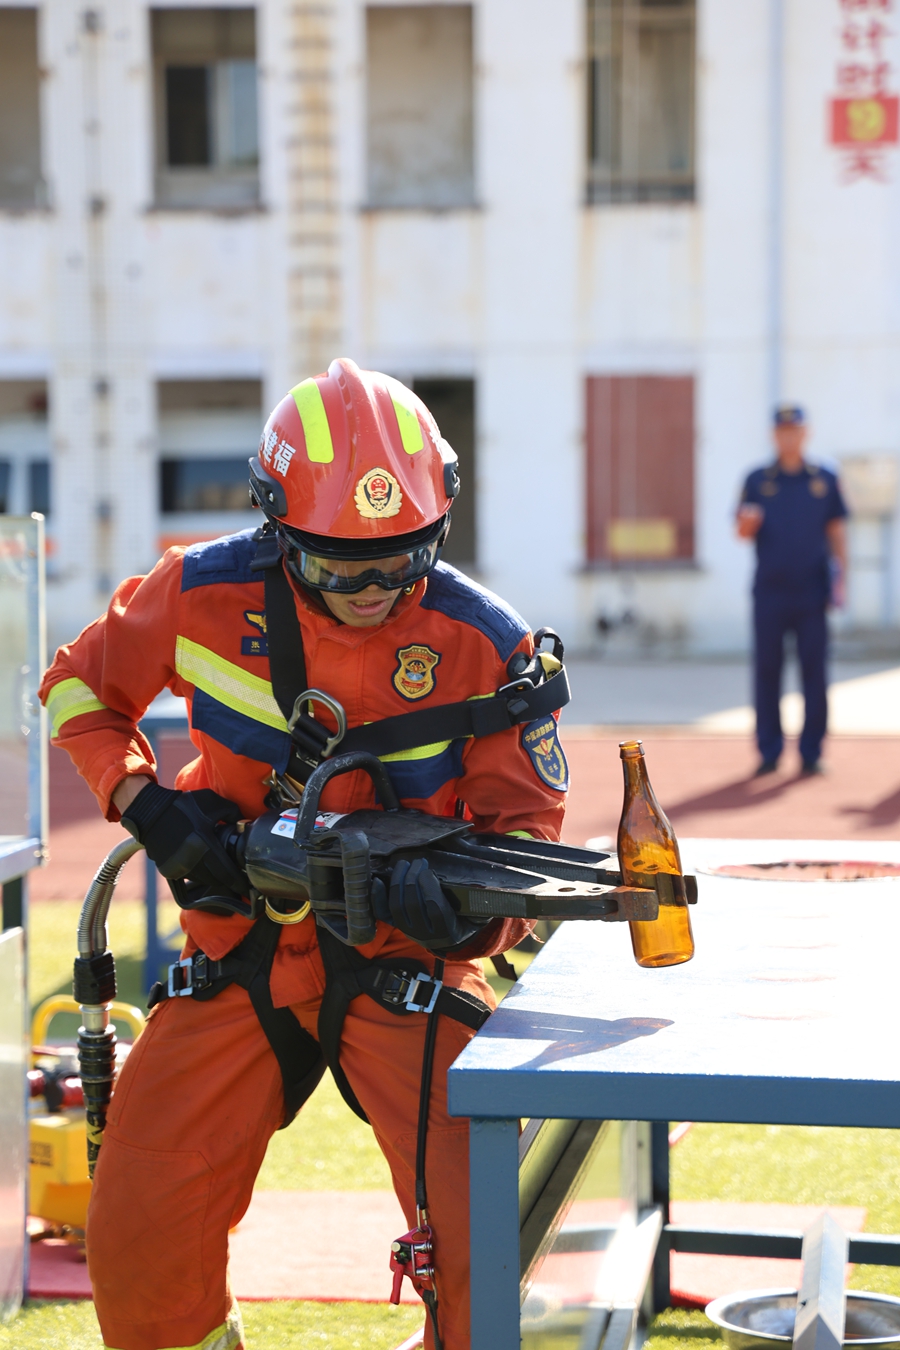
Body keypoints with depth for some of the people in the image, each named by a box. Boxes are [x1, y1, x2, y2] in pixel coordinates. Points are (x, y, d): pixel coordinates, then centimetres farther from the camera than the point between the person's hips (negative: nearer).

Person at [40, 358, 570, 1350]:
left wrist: (470, 907, -28)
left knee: (474, 1231, -16)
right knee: (136, 1237, -1)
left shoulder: (483, 644, -11)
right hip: (236, 961, 2)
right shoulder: (204, 598, -8)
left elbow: (524, 824, -6)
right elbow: (79, 685, 9)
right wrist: (142, 802, -8)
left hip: (404, 962, -2)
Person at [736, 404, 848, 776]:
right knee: (766, 669, 0)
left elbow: (837, 532, 11)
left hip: (812, 592, 0)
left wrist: (840, 579, 1)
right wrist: (747, 524, -15)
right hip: (769, 592, 0)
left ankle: (811, 752, 3)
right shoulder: (757, 481, 9)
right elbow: (743, 532, 9)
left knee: (814, 670, -2)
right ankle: (769, 751, 8)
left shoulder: (825, 480, 9)